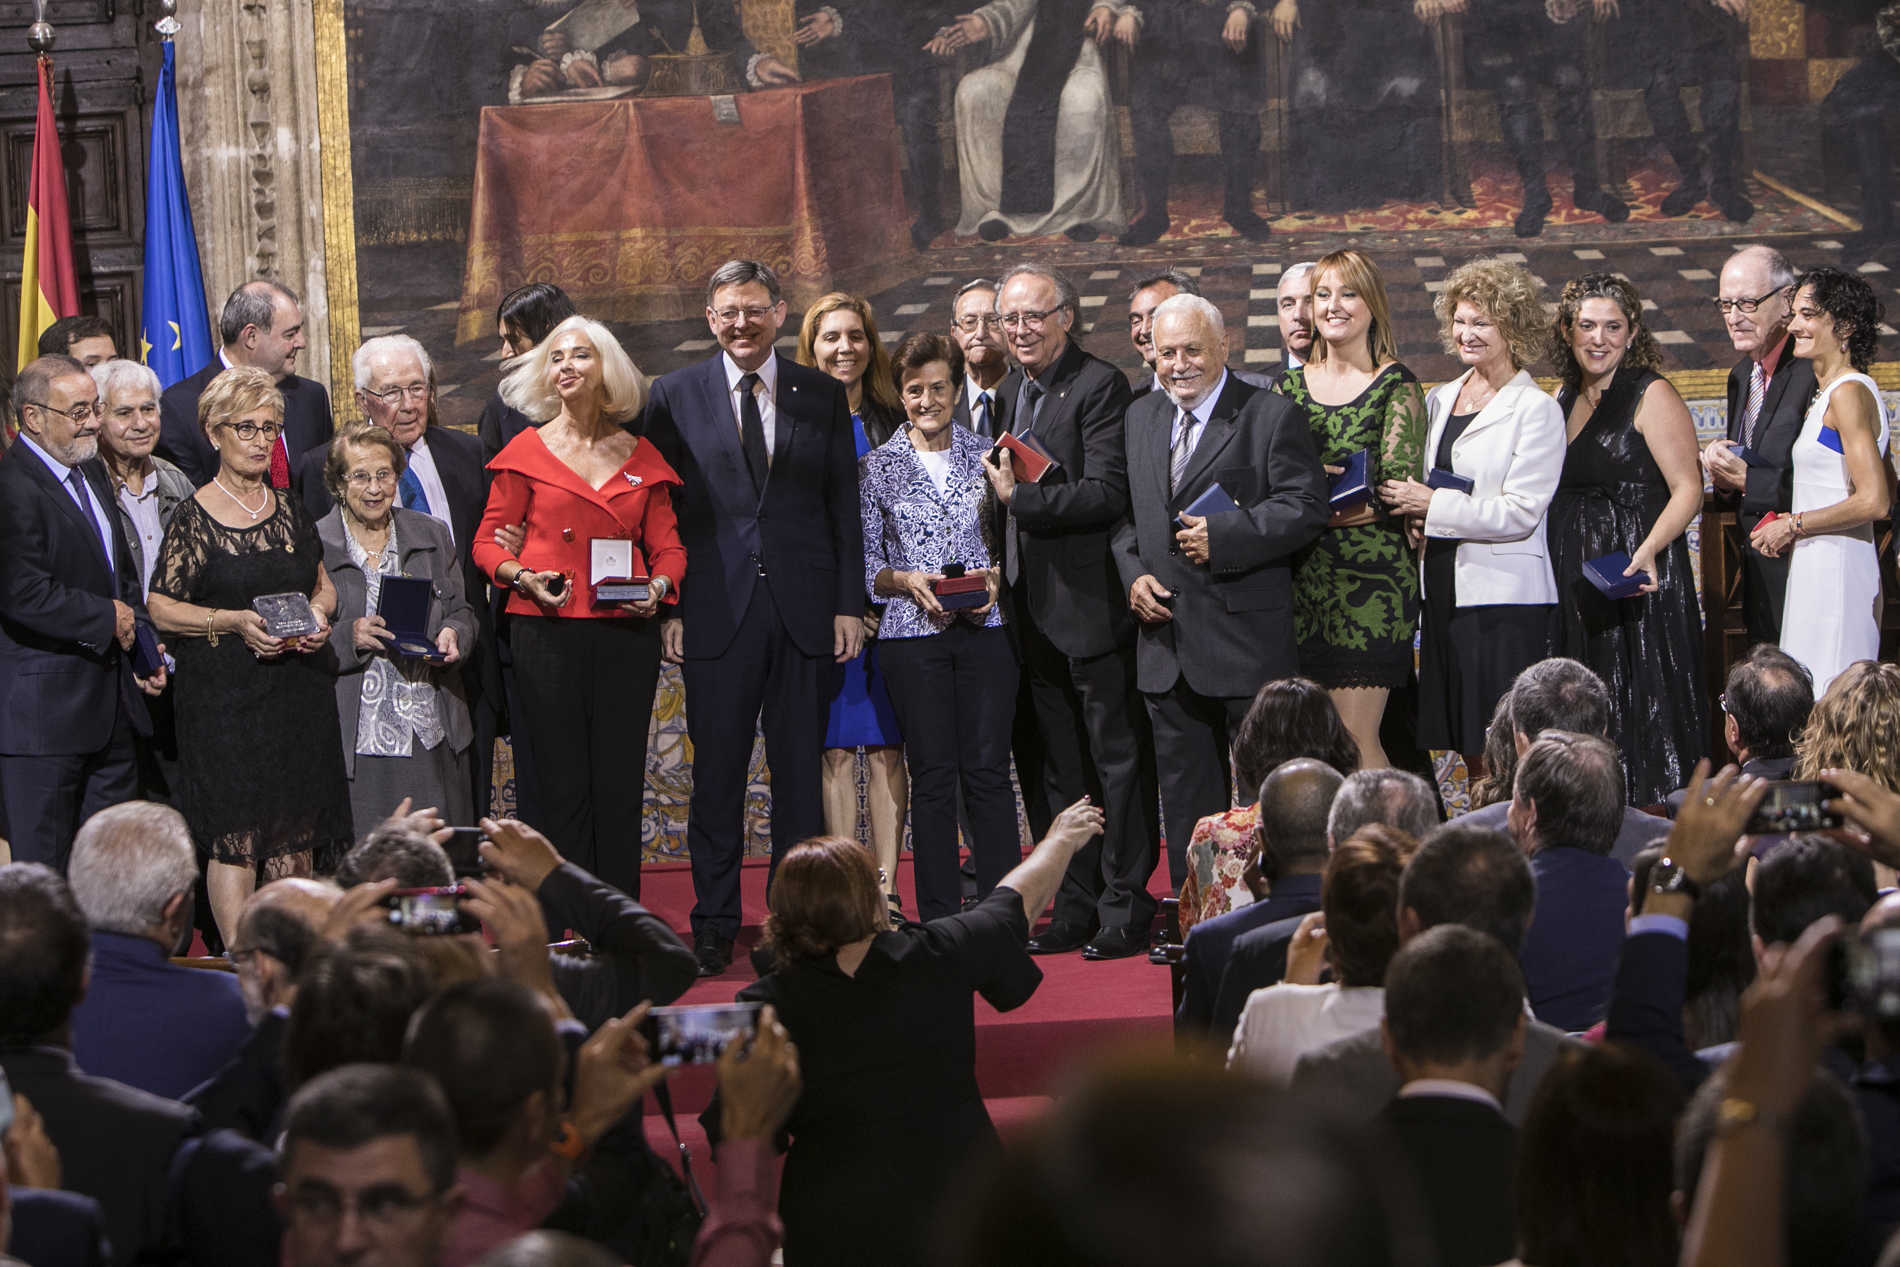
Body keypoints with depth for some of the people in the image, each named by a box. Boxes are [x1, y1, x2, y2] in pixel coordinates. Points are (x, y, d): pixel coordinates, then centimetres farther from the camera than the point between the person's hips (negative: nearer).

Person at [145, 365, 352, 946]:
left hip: (298, 689, 5)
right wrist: (234, 621, -18)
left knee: (297, 832, 4)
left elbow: (324, 586, 21)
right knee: (235, 834, -8)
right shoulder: (195, 516, -5)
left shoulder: (288, 508, 12)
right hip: (224, 694, -5)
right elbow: (162, 608, -6)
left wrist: (318, 615, 0)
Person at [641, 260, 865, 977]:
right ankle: (714, 927, 9)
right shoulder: (675, 396, 5)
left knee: (800, 771, 5)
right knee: (716, 773, 1)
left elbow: (844, 508, 9)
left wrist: (850, 605, 3)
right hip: (716, 612, -1)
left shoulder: (823, 395, 9)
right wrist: (668, 608, -2)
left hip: (803, 608, 1)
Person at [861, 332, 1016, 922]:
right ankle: (939, 918, 6)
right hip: (913, 636, -1)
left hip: (985, 629, 1)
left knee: (988, 773, -2)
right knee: (932, 778, 1)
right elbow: (867, 565, 6)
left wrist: (995, 578, -5)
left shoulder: (984, 454, 9)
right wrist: (909, 581, -12)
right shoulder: (878, 465, 5)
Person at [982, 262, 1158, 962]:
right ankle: (1076, 906, 19)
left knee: (1118, 761, -1)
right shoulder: (1009, 392, 14)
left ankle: (1124, 906, 5)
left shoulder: (1099, 386, -11)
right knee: (1062, 769, 13)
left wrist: (1019, 499, -20)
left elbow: (1107, 494, -19)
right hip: (1036, 610, 8)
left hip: (1093, 605, -8)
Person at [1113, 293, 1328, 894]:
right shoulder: (1139, 418, 14)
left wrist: (1223, 537, -19)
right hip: (1166, 639, 6)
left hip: (1250, 639, -6)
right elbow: (1123, 512, 18)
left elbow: (1305, 506, -12)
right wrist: (1132, 573, 0)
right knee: (1185, 796, 12)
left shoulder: (1272, 416, -5)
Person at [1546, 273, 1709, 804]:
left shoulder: (1652, 395, -8)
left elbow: (1687, 490, -13)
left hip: (1636, 581, -7)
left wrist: (1649, 550, -28)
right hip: (1574, 586, 7)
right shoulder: (1566, 398, 13)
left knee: (1642, 711, -6)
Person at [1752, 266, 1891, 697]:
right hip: (1814, 566, 10)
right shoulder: (1827, 393, 15)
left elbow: (1873, 502, -20)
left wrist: (1794, 525, -11)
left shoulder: (1849, 393, -13)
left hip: (1835, 568, -10)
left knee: (1827, 703, -8)